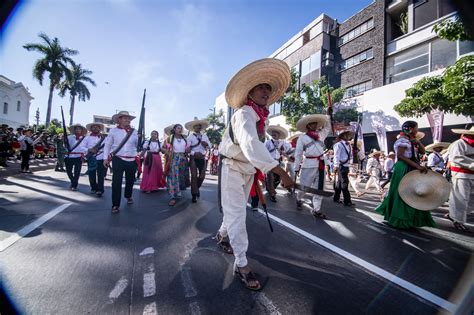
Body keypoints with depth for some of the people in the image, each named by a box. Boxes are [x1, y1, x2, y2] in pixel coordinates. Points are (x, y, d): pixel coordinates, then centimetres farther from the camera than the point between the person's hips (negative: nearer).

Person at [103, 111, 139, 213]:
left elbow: (138, 144, 10)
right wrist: (106, 158, 1)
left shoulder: (134, 131, 7)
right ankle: (115, 205, 8)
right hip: (118, 159, -2)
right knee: (116, 182, -3)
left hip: (132, 160, 3)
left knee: (130, 180, 17)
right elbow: (107, 145, 5)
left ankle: (128, 196, 42)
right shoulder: (113, 130, 2)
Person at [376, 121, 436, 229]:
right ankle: (400, 220, 5)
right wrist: (417, 166, -25)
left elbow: (422, 152, 16)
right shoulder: (403, 139, -11)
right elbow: (400, 156, -22)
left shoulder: (410, 140, 18)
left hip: (410, 169, 10)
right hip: (404, 169, -10)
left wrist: (418, 142, 0)